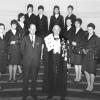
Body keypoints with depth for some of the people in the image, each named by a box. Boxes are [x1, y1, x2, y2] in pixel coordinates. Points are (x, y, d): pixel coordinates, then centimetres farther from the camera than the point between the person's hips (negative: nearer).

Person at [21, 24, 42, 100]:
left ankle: (33, 93, 20)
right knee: (26, 79, 4)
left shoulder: (39, 39, 10)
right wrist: (26, 56, 6)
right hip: (27, 62, -1)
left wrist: (38, 58, 5)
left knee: (34, 78, 8)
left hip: (36, 62, 2)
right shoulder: (25, 39, 5)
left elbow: (40, 50, 11)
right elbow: (22, 49, 8)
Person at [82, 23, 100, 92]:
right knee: (85, 71, 7)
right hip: (86, 55, 6)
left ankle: (91, 86, 13)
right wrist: (84, 49, -2)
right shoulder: (86, 37, 15)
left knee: (91, 72, 0)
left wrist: (89, 50, -12)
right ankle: (88, 85, 21)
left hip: (92, 56, -6)